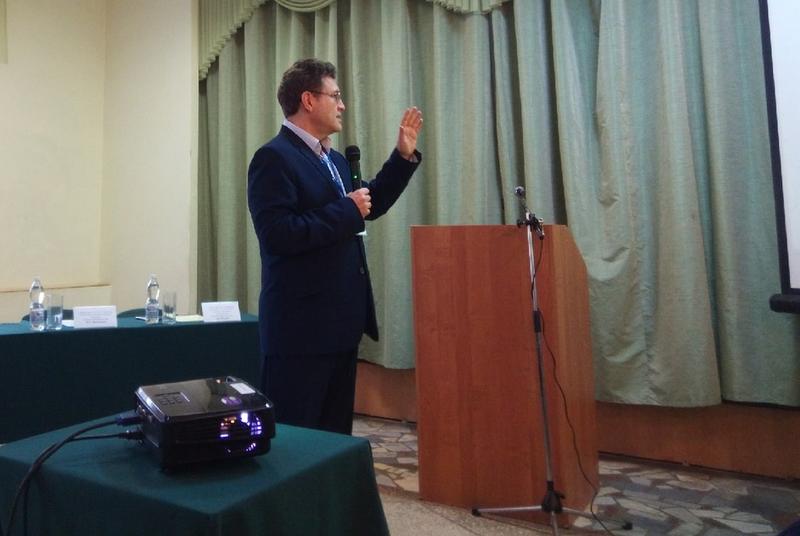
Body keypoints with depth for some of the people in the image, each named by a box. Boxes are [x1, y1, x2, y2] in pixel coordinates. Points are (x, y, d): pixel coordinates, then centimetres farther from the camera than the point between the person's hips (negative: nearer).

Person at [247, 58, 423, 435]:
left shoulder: (334, 160, 15)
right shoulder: (274, 157, -13)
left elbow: (371, 205, 23)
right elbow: (277, 234, -24)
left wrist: (404, 155, 15)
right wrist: (347, 212, -18)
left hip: (341, 320, 9)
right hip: (301, 325, -9)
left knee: (337, 430, 18)